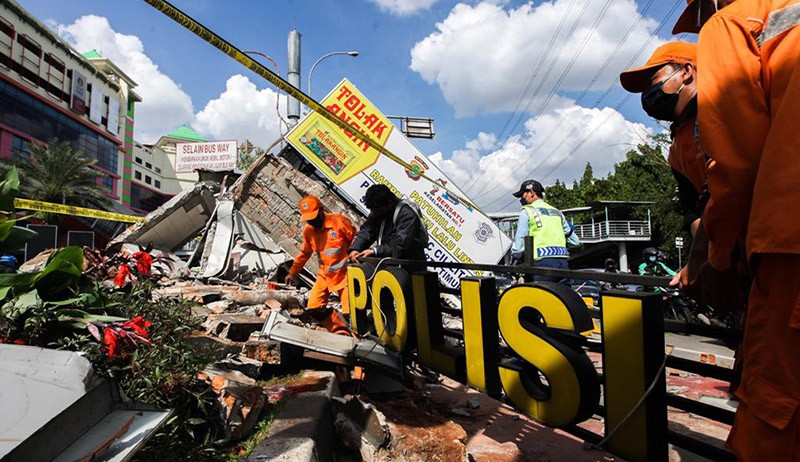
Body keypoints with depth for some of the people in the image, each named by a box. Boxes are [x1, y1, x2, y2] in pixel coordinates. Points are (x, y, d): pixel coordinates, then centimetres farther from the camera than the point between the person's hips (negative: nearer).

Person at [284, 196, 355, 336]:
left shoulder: (340, 221, -17)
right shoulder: (308, 230, 1)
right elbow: (304, 253, 15)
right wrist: (292, 272, 17)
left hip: (345, 273, -5)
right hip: (325, 275, 6)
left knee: (351, 311, -7)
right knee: (314, 308, 2)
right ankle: (341, 332, 16)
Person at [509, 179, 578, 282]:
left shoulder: (527, 211, 3)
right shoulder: (557, 212, 22)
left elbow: (519, 244, -3)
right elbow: (575, 241, 24)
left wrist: (515, 254, 16)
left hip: (543, 263, -7)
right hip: (563, 263, 7)